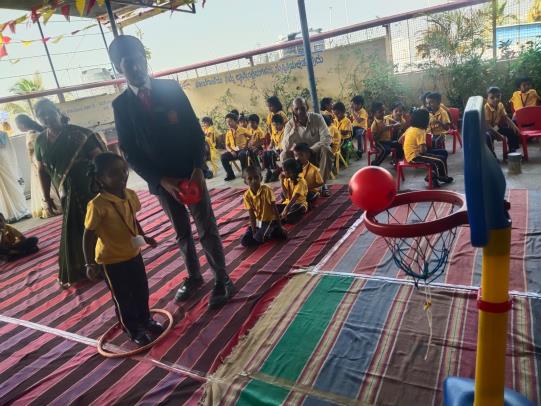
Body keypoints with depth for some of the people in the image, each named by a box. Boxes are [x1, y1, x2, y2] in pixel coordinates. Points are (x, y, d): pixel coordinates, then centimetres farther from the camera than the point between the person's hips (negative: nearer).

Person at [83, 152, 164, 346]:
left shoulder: (130, 195, -6)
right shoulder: (97, 205, -25)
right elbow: (89, 235, -19)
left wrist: (145, 237, 20)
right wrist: (90, 263, -20)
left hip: (133, 253, 6)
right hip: (111, 260, -6)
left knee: (142, 290, 20)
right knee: (123, 298, 12)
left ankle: (146, 320, 43)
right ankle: (134, 330, 30)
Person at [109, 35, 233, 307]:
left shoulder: (171, 88, -3)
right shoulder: (121, 105, -1)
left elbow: (195, 131, -3)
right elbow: (129, 152, -3)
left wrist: (198, 168, -15)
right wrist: (161, 180, -14)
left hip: (190, 173, -1)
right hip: (161, 180, 1)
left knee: (207, 230, 4)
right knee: (182, 233, 14)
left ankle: (221, 279, 19)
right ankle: (194, 277, 33)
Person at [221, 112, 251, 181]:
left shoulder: (242, 130, -3)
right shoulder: (228, 133, 8)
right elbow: (227, 145, 9)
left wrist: (248, 145, -6)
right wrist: (231, 151, -10)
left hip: (243, 149, -4)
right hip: (233, 151, 4)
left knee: (242, 155, -39)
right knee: (223, 157, -22)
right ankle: (231, 175, -9)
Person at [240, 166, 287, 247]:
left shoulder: (267, 190, -20)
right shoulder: (247, 195, -10)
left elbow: (275, 209, -15)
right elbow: (251, 215, -7)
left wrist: (279, 226, -14)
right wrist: (254, 231, -13)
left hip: (270, 220, -4)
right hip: (258, 222, 5)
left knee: (259, 237, -29)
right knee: (244, 241, -8)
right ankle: (269, 234, 4)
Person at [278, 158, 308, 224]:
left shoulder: (301, 182, -15)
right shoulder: (287, 180, 3)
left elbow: (294, 198, -27)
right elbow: (287, 196, -8)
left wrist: (286, 209, -40)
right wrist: (281, 181, -11)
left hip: (299, 204, -6)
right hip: (288, 203, 6)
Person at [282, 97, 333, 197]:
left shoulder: (317, 118, -14)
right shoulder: (290, 124, -10)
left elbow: (327, 139, -22)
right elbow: (285, 147, -21)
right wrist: (294, 128, -29)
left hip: (317, 153, -1)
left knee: (326, 150, -33)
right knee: (284, 155, -24)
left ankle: (323, 184, -18)